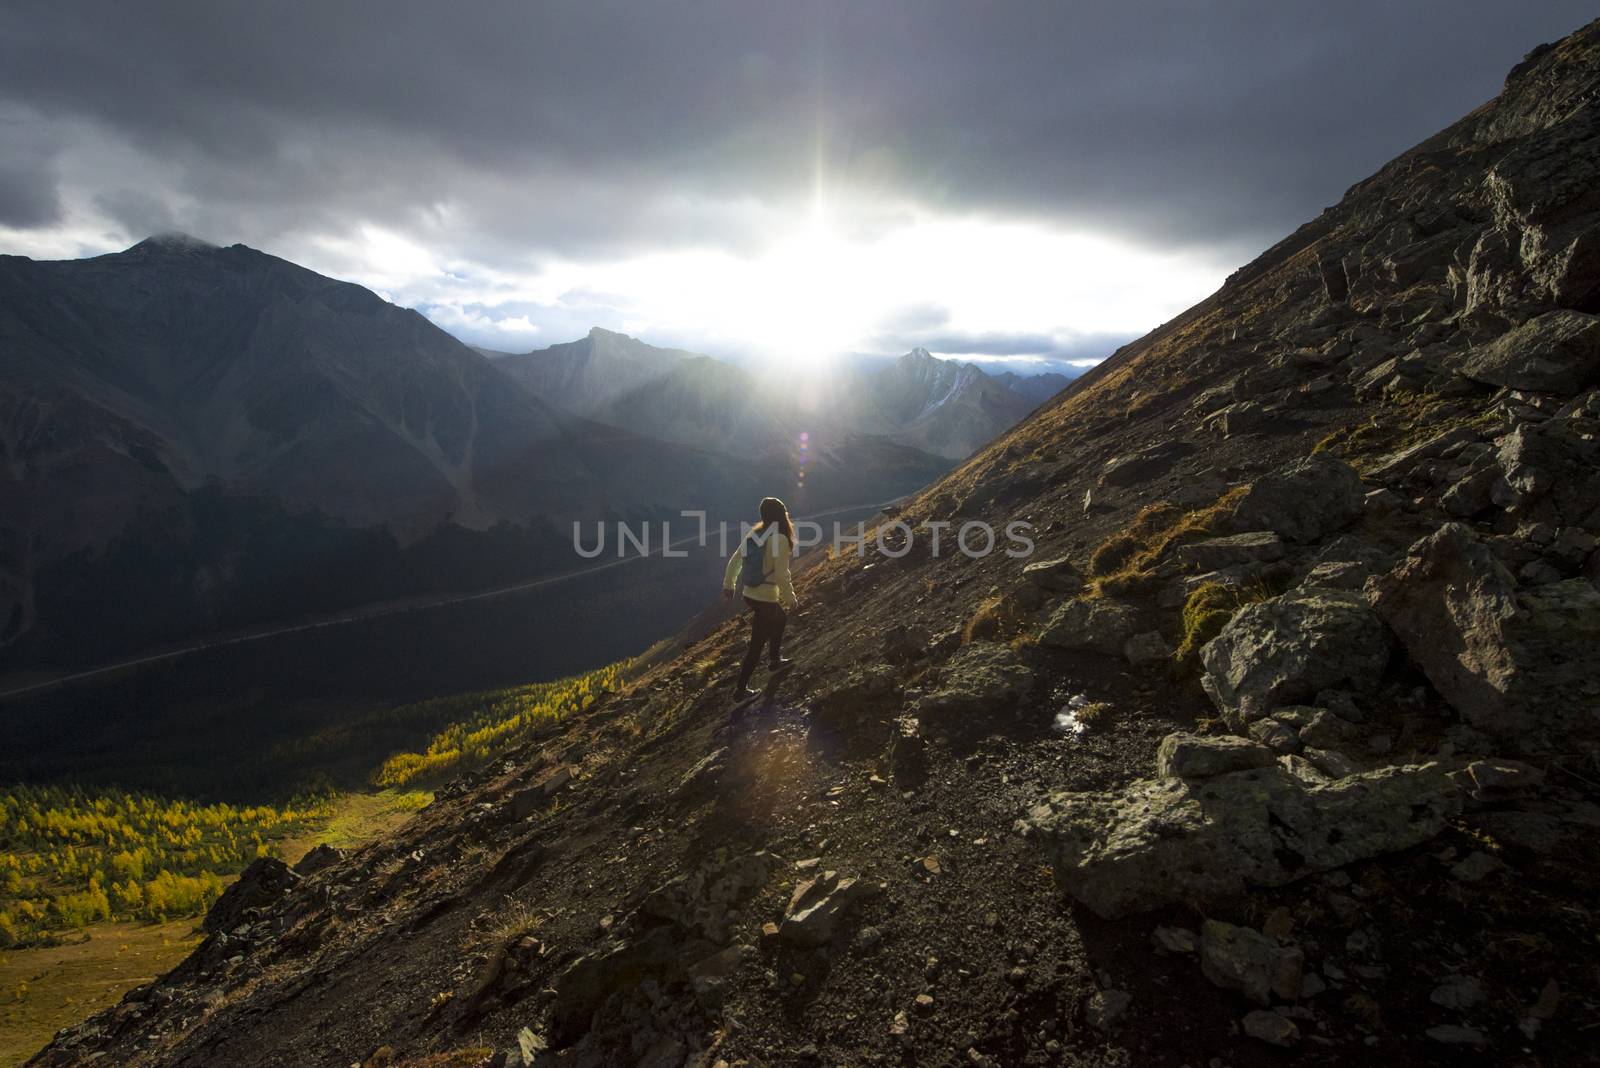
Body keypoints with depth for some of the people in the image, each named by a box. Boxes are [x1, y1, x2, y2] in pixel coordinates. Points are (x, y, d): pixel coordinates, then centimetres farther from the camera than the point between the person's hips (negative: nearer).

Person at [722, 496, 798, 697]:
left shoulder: (754, 534, 1)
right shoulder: (780, 539, -20)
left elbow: (734, 560, 8)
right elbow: (782, 575, -23)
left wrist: (728, 584, 20)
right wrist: (791, 599, -9)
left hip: (749, 595, 8)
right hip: (766, 599, -8)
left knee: (780, 618, 32)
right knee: (757, 643, 6)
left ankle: (774, 659, 46)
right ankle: (741, 688, 15)